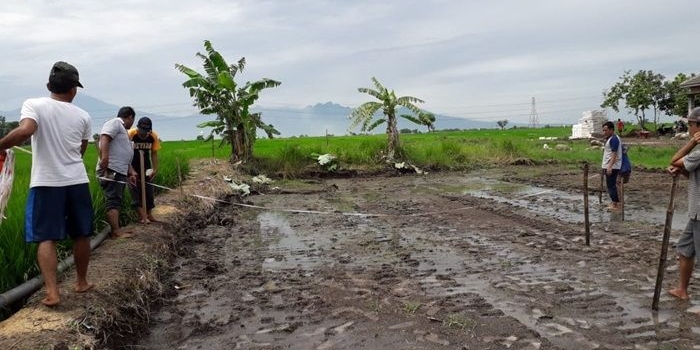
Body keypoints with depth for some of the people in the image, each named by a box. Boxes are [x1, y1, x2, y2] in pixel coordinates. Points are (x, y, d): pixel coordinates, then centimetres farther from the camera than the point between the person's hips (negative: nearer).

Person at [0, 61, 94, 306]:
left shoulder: (34, 105, -5)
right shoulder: (83, 116, 5)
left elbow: (25, 131, -24)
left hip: (46, 183, -2)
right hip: (77, 182, 2)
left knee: (46, 238, 2)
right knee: (81, 235, 15)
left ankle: (52, 292, -7)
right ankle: (82, 282, 28)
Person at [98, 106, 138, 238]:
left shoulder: (122, 129, 28)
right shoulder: (115, 123, -3)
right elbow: (104, 139, -21)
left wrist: (131, 172, 28)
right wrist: (104, 157, -33)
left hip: (119, 172, 11)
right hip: (110, 170, -11)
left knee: (116, 200, 12)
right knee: (113, 200, -13)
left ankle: (116, 229, 17)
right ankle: (115, 231, -15)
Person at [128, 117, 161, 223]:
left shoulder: (153, 136, -13)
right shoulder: (130, 134, -23)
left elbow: (154, 154, -4)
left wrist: (155, 169, -11)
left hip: (146, 167, 4)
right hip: (132, 167, -4)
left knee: (148, 190, 7)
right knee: (135, 190, -7)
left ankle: (149, 214, 18)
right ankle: (142, 216, -5)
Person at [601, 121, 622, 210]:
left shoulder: (614, 139, -16)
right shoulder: (610, 138, 16)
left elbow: (614, 154, -22)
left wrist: (610, 166, -28)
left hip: (612, 167, -10)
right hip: (609, 166, 10)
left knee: (611, 185, -7)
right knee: (612, 184, 16)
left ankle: (615, 204, -3)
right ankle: (616, 202, 23)